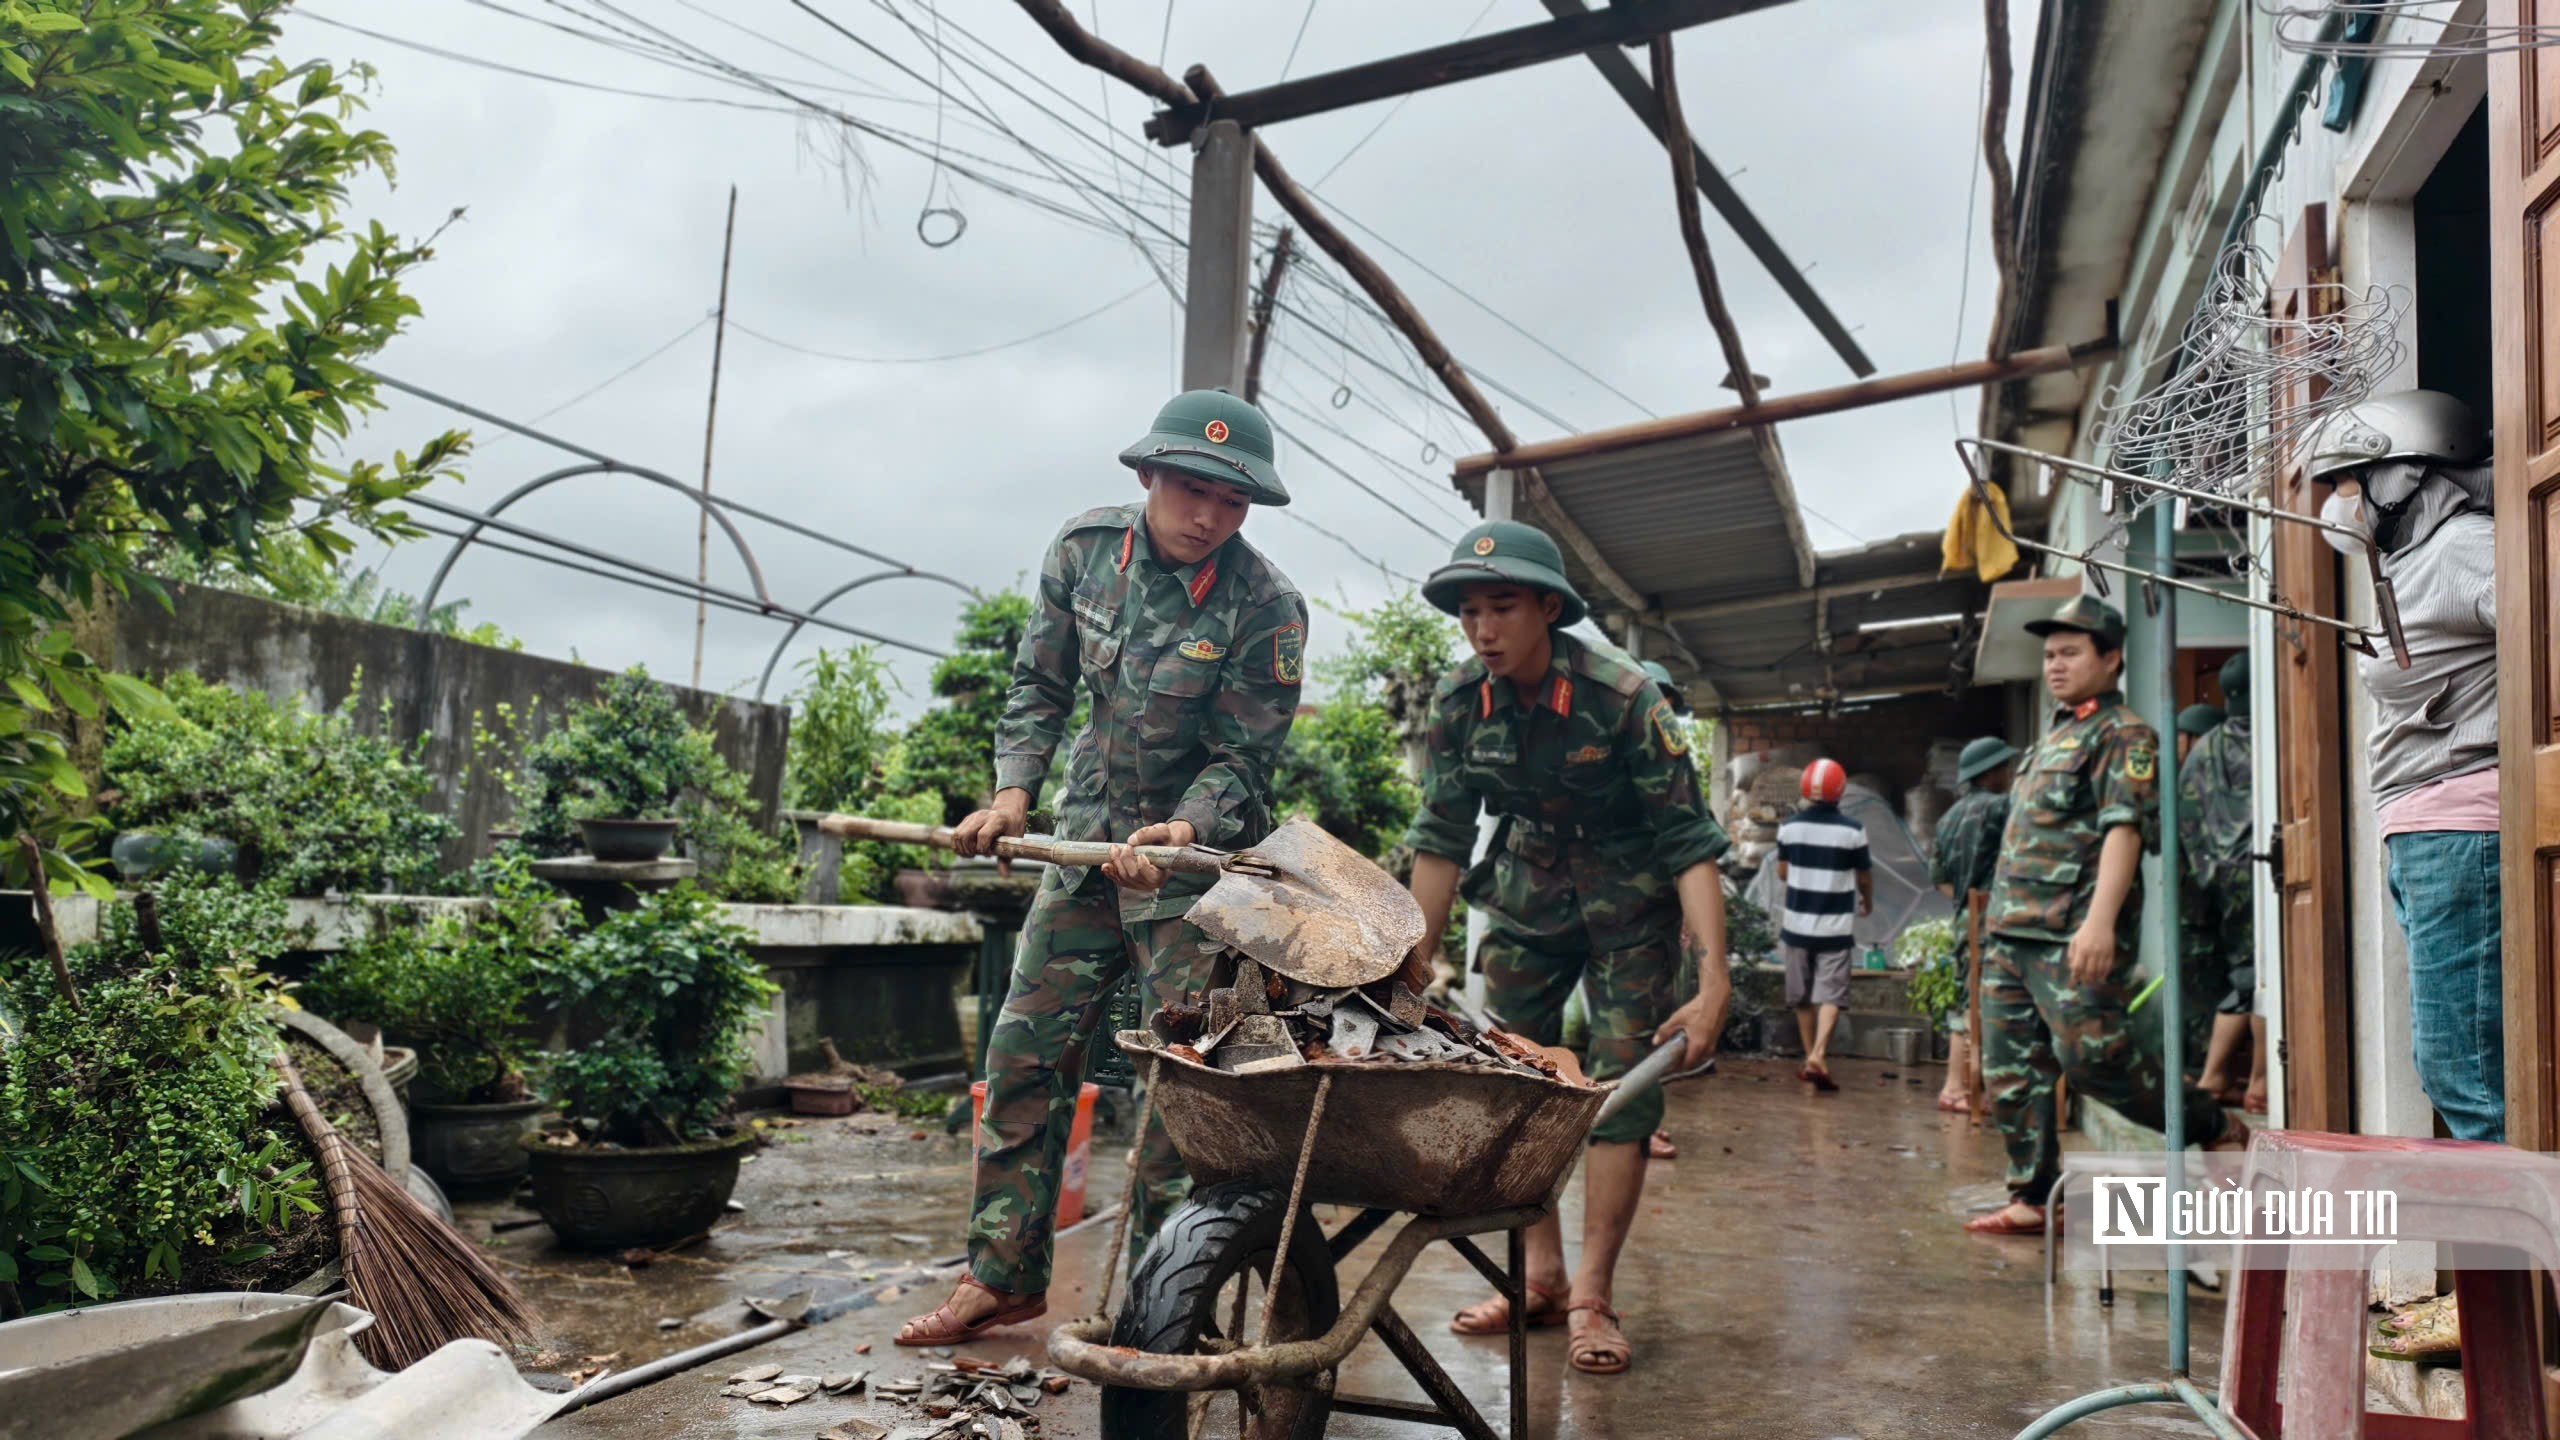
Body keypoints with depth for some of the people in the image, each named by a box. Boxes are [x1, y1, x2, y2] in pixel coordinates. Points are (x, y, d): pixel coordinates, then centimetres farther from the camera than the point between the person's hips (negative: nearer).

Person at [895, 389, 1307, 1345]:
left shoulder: (1265, 607, -18)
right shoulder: (1084, 549, -6)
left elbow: (1243, 761, -14)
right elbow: (1040, 685, 4)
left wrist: (1180, 832, -31)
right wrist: (1012, 791, -8)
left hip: (1199, 848, -4)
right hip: (1088, 832, 5)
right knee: (1026, 1048, 5)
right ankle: (1004, 1273, 17)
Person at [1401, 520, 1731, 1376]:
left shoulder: (1623, 698, -26)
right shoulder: (1459, 701, -13)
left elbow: (1689, 841, -25)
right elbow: (1442, 836, -4)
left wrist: (1714, 982, -31)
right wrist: (1417, 961, -4)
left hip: (1629, 903, -4)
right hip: (1528, 894, 4)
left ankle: (1592, 1299, 1)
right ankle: (1541, 1278, 15)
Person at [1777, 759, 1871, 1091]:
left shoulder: (1790, 827, -3)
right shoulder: (1852, 830, -9)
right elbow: (1864, 877, 2)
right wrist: (1868, 902, 23)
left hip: (1797, 923, 3)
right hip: (1835, 927, -2)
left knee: (1802, 996, 14)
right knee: (1830, 994, -2)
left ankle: (1811, 1056, 24)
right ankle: (1818, 1054, -19)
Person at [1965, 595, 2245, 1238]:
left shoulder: (2125, 735, -4)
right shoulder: (2051, 739, 23)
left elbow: (2125, 828, -16)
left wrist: (2100, 921, -27)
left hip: (2073, 936, -9)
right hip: (2011, 930, 9)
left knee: (2092, 1054, -13)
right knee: (2011, 1071, 6)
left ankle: (2216, 1129, 8)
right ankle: (2034, 1197, 11)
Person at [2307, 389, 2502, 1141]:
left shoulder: (2465, 549, -9)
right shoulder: (2413, 564, 21)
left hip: (2463, 835, -10)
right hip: (2420, 844, 10)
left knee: (2466, 1073, -8)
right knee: (2448, 1068, 13)